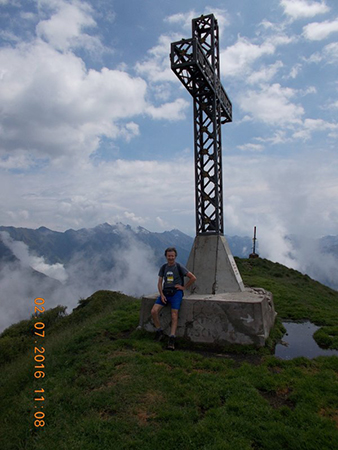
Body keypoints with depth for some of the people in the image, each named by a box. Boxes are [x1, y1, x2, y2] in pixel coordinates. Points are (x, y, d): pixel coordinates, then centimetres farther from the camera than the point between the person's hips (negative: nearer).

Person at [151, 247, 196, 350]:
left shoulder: (179, 267, 1)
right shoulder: (163, 267, 13)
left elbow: (193, 278, 1)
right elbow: (159, 282, 11)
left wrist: (184, 287, 0)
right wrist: (161, 295, -3)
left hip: (176, 292, -4)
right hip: (165, 292, 4)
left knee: (174, 315, -19)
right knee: (154, 311, -15)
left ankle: (172, 339, -20)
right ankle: (159, 332, 2)